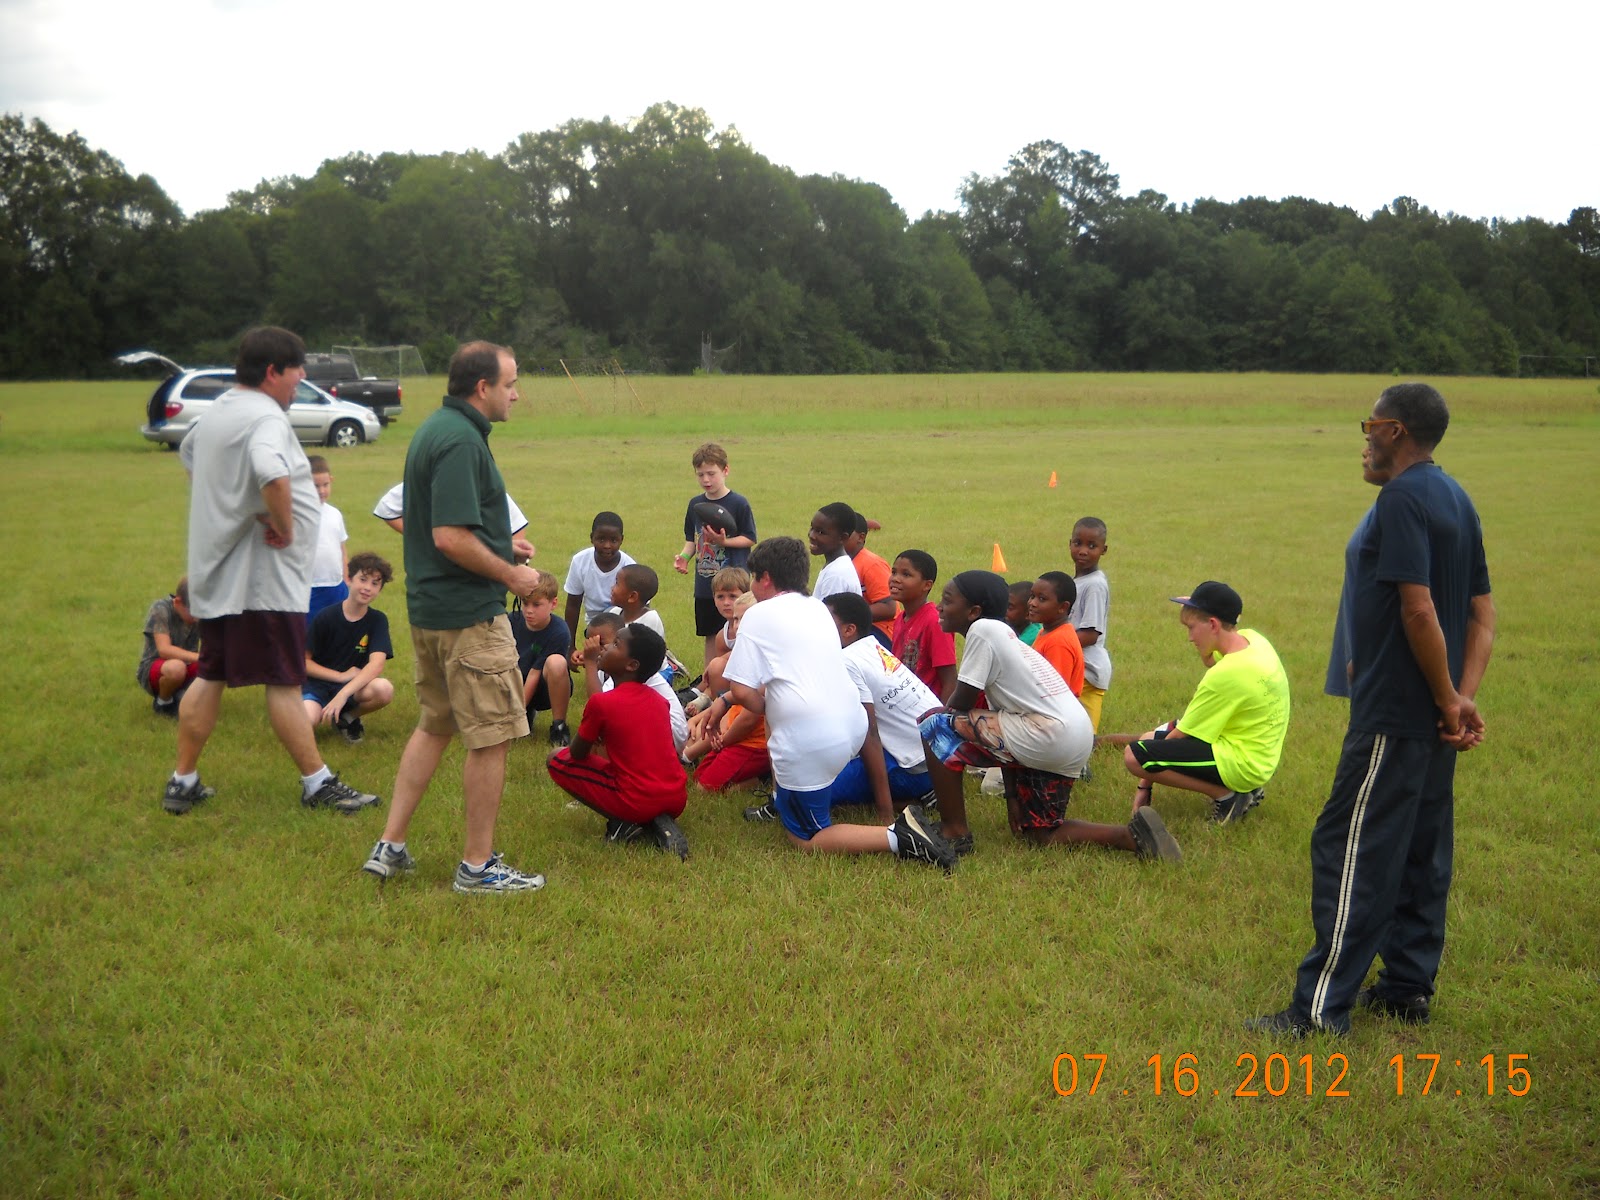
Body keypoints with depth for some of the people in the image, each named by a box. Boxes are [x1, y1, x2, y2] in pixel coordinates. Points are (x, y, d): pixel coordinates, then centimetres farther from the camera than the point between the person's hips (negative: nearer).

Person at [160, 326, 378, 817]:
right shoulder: (266, 417, -18)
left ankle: (183, 782, 19)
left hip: (216, 573, 9)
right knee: (284, 683, -1)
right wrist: (285, 527, -24)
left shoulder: (217, 413, 13)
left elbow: (189, 455, 34)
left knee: (210, 676, 14)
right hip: (262, 578, -9)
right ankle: (318, 783, 8)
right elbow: (272, 473, -39)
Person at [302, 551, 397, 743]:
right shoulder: (326, 617, -6)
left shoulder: (377, 620, -4)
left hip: (354, 686, 2)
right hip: (318, 684, -2)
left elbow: (376, 664, -18)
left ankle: (348, 717, -1)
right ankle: (326, 713, 3)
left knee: (384, 689, -33)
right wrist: (341, 676, -15)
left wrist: (342, 695, -31)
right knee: (304, 720, -36)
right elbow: (304, 661, -3)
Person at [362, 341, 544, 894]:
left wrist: (500, 548, 17)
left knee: (434, 725, 20)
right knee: (491, 737, 0)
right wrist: (511, 574, -14)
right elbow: (451, 537, -26)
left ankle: (390, 847, 23)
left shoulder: (434, 429, 12)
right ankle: (478, 865, 10)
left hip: (429, 607, 10)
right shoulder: (460, 441, -19)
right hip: (470, 613, -10)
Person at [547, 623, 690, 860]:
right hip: (676, 800, 6)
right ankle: (660, 823, 9)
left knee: (556, 760, 9)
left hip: (636, 803, -5)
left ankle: (622, 823, 0)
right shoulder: (658, 700, 9)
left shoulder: (600, 703, -9)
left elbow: (577, 754, 6)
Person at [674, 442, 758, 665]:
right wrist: (684, 556, -3)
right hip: (705, 583, 5)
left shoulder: (738, 504, -7)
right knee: (710, 634, 13)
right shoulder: (695, 504, 8)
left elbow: (750, 538, -5)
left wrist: (725, 541, -20)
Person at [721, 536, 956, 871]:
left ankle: (899, 838, -14)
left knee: (805, 840, 7)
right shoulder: (817, 609, 18)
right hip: (852, 726, 9)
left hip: (809, 744, -8)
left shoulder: (758, 616, -4)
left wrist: (764, 708, 12)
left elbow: (743, 691, -11)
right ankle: (780, 803, 33)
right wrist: (724, 700, 31)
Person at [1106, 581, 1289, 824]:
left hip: (1242, 763, -10)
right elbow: (1211, 663, 22)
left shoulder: (1227, 674, -26)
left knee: (1134, 756, -21)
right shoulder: (1251, 639, -1)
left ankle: (1226, 794, -9)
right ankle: (1244, 788, 12)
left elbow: (1181, 736, -16)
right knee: (1150, 738, 22)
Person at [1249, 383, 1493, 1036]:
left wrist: (1448, 701, -13)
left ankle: (1322, 1007, -2)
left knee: (1351, 850, -6)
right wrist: (1464, 696, 2)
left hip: (1393, 716, -10)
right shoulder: (1457, 500, 14)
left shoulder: (1402, 499, -16)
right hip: (1431, 718, 10)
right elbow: (1482, 613, 12)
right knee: (1422, 852, 15)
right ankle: (1408, 988, 25)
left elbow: (1419, 610, -22)